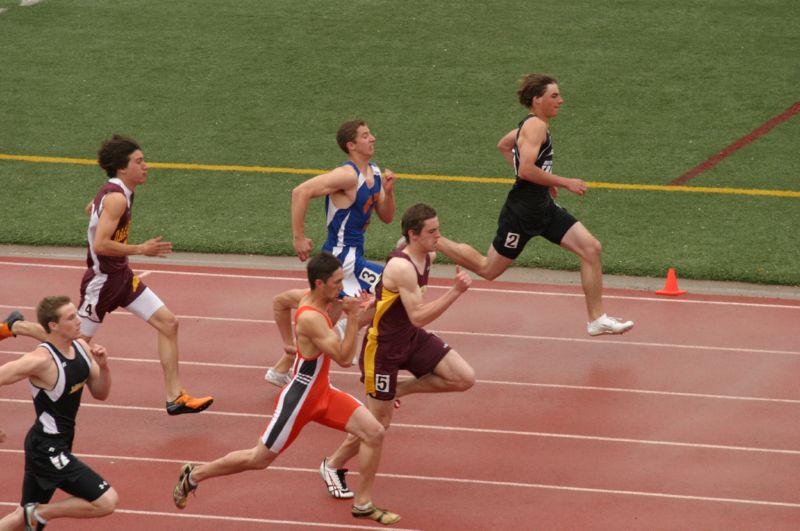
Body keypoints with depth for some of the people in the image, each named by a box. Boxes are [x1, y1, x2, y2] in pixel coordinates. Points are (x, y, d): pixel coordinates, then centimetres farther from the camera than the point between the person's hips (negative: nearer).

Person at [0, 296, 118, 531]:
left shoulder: (80, 347, 2)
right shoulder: (41, 360, -23)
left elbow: (100, 393, 11)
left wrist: (103, 366, -8)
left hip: (57, 444, 9)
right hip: (47, 449, -9)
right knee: (106, 501, -13)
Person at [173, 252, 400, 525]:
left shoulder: (310, 298, -3)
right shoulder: (311, 318, -30)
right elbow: (344, 358, -30)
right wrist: (353, 317, -32)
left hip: (322, 393, 9)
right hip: (299, 399, -9)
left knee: (374, 433, -2)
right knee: (259, 459, 6)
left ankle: (364, 504, 10)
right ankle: (195, 475, 25)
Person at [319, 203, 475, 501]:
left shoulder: (427, 258, -2)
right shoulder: (401, 267, -30)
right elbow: (418, 317, -34)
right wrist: (456, 292, -38)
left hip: (412, 339, 8)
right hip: (383, 347, -8)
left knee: (464, 379, -6)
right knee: (378, 423, 2)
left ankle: (399, 389, 12)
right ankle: (334, 466, 25)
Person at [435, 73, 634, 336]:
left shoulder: (532, 125, 11)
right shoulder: (535, 126, -19)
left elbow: (503, 145, 28)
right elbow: (526, 169, -30)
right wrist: (565, 183, -23)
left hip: (543, 208, 9)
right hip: (522, 212, -9)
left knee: (591, 248, -3)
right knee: (488, 269, 4)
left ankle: (597, 319, 0)